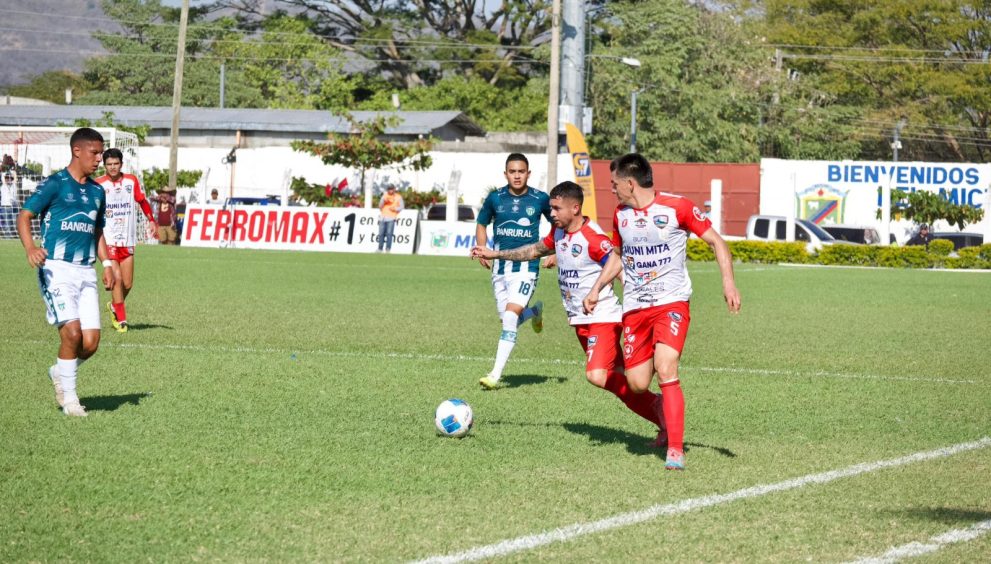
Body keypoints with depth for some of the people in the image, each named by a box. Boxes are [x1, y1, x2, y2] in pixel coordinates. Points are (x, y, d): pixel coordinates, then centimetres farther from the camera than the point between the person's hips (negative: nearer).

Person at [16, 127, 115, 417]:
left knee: (91, 342, -4)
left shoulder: (97, 191, 15)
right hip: (57, 269, -6)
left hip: (86, 272, 6)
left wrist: (106, 264, 12)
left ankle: (59, 373, 26)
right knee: (72, 332, -17)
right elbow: (25, 216, -9)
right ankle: (69, 398, -1)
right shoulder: (55, 184, -5)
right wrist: (30, 248, -27)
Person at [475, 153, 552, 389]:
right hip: (500, 266, 4)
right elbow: (481, 224, 18)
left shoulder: (540, 199, -3)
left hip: (526, 266, -4)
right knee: (508, 320, 8)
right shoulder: (495, 198, 2)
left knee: (511, 316, -18)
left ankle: (496, 374, -17)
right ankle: (534, 312, 45)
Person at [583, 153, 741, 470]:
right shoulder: (620, 215, 8)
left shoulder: (677, 207, -9)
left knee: (666, 370, -22)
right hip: (634, 307, 5)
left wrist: (728, 282, -15)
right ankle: (665, 410, 31)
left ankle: (676, 450, -19)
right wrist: (597, 288, 18)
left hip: (672, 302, -5)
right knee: (637, 383, -2)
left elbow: (716, 242, -4)